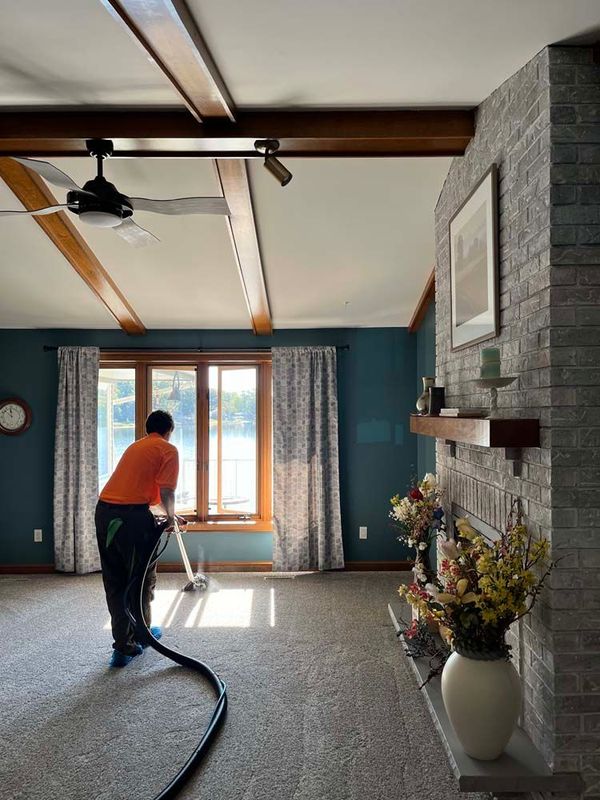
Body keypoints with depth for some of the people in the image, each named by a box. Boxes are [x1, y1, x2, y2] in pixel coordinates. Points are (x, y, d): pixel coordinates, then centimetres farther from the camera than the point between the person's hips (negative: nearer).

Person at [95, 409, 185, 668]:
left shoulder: (135, 446, 26)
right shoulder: (168, 450, 1)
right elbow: (166, 492, -10)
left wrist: (168, 514, 47)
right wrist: (170, 516, 10)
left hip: (104, 511, 7)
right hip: (132, 516, -7)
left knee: (114, 582, 13)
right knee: (142, 578, 13)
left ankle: (123, 645, 15)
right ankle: (139, 635, 30)